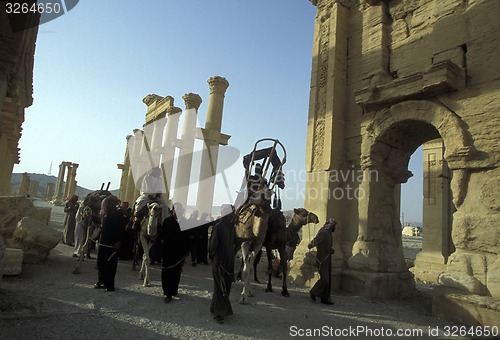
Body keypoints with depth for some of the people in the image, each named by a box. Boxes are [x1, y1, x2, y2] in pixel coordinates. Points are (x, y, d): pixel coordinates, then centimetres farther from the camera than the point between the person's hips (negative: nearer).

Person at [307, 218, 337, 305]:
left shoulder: (329, 234, 13)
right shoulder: (323, 232, -16)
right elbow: (316, 239, -37)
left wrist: (331, 250, 0)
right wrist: (311, 244, -59)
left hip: (327, 260, 9)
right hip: (322, 260, -9)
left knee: (328, 280, 9)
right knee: (324, 280, -9)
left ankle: (325, 298, 17)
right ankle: (313, 292, 12)